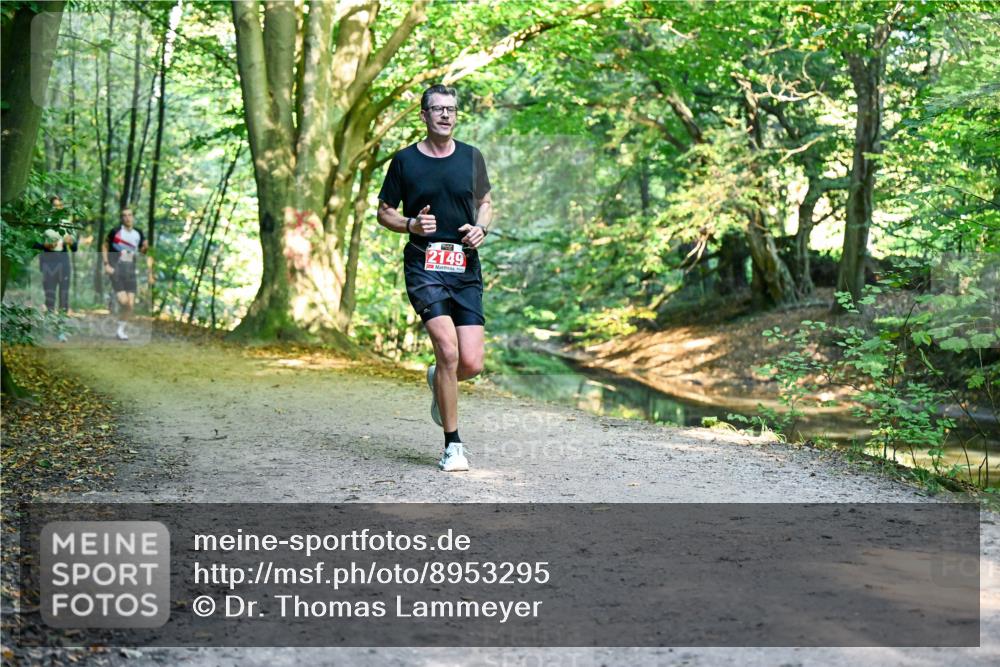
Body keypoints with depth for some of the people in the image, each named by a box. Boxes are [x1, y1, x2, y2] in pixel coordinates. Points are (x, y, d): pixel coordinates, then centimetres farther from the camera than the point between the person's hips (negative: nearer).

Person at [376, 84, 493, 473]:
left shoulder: (471, 157, 10)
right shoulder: (404, 160, 3)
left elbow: (485, 203, 21)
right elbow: (384, 211, 10)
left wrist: (481, 228, -1)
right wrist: (411, 224, -10)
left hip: (466, 268, 3)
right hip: (424, 265, -3)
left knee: (471, 364, -5)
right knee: (448, 352, -18)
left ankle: (439, 382, 33)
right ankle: (453, 445, -3)